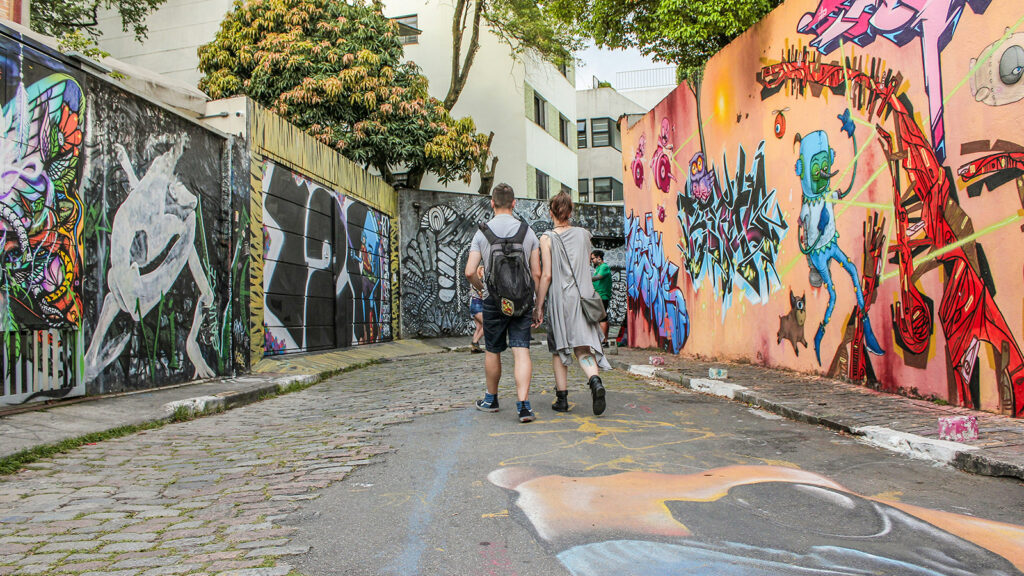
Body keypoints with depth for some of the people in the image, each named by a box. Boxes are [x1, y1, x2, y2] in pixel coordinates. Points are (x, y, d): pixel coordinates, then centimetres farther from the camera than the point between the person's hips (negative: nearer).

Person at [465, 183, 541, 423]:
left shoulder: (482, 232, -2)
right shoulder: (528, 232, 1)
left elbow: (470, 272, -7)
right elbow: (537, 273, 0)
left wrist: (480, 287, 14)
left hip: (494, 300, 0)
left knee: (492, 351, 14)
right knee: (522, 351, -2)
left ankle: (491, 399, 31)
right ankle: (523, 405, -15)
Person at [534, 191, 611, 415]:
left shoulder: (547, 238, -5)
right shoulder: (583, 235, 8)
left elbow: (546, 275, -8)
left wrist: (538, 307, -4)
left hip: (559, 298, -3)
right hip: (583, 295, 3)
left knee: (558, 349, 9)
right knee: (583, 347, 2)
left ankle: (562, 398, 12)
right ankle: (595, 380, -25)